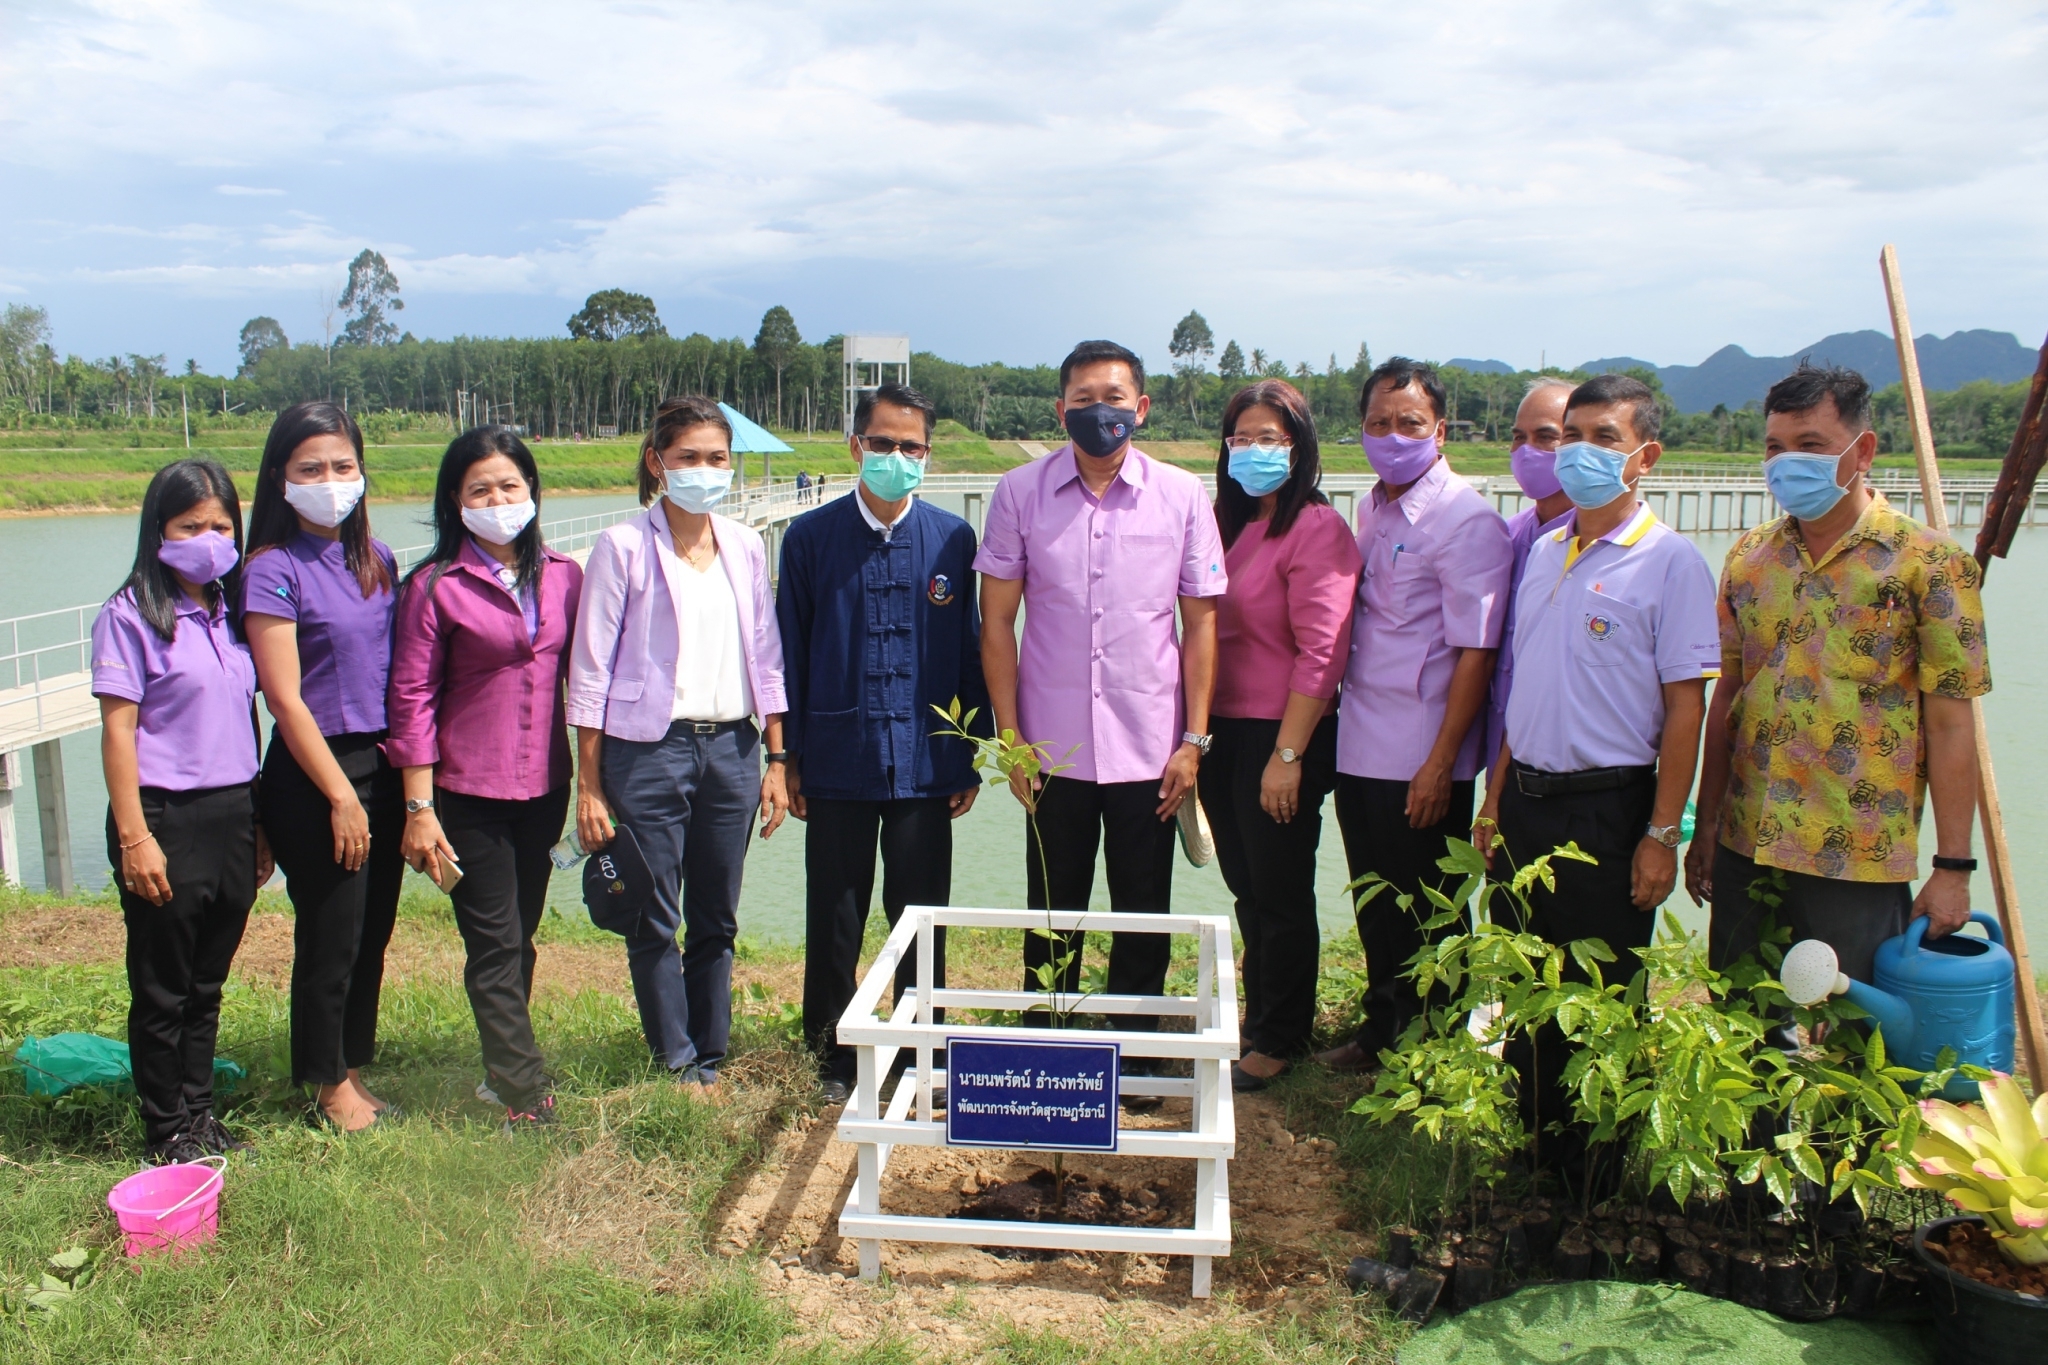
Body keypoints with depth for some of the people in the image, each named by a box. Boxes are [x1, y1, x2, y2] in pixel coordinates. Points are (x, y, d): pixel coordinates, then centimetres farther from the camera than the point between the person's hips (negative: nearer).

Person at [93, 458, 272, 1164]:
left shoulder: (232, 612, 9)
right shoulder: (132, 616, -9)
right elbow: (118, 731, -12)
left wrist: (258, 822, 12)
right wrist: (134, 837, -16)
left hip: (232, 817, 6)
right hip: (167, 820, -5)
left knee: (207, 984, 16)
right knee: (162, 992, 7)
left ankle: (200, 1114, 30)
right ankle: (167, 1132, 20)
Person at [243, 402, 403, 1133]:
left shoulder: (377, 560, 7)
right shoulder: (274, 571, -11)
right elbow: (285, 698, -13)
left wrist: (408, 773, 8)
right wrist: (341, 795, -13)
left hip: (381, 764, 6)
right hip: (314, 776, -6)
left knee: (373, 930, 14)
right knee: (331, 937, 5)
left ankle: (354, 1070, 30)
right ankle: (331, 1086, 23)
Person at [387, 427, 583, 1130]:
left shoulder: (563, 577, 3)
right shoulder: (436, 586, -8)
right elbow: (412, 699, -7)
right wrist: (419, 808, -10)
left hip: (544, 788, 4)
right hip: (469, 792, -4)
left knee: (520, 939, 15)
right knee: (495, 946, 0)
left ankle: (504, 1070, 30)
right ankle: (528, 1098, 5)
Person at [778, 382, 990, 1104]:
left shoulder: (951, 538, 1)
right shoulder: (810, 537, 1)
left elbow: (970, 650, 6)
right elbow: (791, 651, 4)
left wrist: (970, 756, 5)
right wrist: (790, 758, 3)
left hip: (925, 763, 0)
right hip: (837, 762, 0)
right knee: (834, 921, 9)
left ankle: (922, 1055, 27)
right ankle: (833, 1058, 26)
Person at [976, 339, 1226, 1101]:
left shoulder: (1182, 496, -2)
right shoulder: (1020, 493, -3)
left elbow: (1200, 620, 2)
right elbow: (997, 622, 0)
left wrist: (1194, 739, -3)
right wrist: (1012, 738, -3)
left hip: (1149, 748, 0)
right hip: (1054, 747, 0)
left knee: (1144, 919, 11)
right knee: (1051, 917, 12)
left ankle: (1133, 1056, 29)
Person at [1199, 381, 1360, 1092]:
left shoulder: (1317, 529, -12)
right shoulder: (1229, 522, 11)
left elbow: (1322, 653, -17)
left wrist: (1287, 754, -18)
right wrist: (1196, 730, 8)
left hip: (1281, 737, -7)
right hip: (1223, 730, 7)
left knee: (1280, 895, 6)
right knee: (1247, 890, 17)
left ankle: (1280, 1040, 22)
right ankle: (1258, 1018, 33)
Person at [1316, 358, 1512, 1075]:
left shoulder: (1467, 520, -13)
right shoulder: (1374, 510, 10)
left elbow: (1475, 651, -16)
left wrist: (1441, 762, -18)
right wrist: (1331, 726, 11)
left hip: (1419, 759, -7)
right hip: (1359, 746, 7)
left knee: (1426, 920, 7)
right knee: (1376, 908, 17)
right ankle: (1382, 1030, 34)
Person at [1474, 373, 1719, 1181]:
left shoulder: (1670, 562, -9)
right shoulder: (1543, 552, 10)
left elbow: (1685, 707, -11)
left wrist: (1661, 834, -14)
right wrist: (1495, 800, 13)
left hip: (1606, 808, -6)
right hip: (1526, 801, 6)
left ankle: (1596, 1175, 21)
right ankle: (1532, 1153, 31)